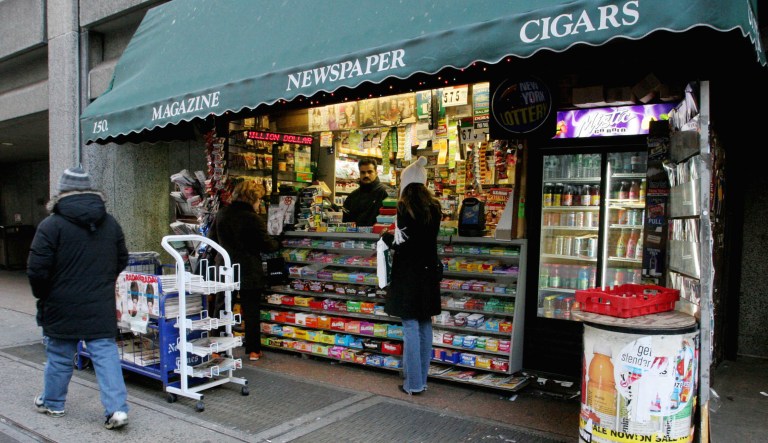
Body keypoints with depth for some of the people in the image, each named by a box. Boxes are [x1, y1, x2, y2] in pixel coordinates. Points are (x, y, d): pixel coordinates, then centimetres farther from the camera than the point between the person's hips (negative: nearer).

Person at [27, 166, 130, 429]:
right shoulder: (110, 223, 5)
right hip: (101, 307, 3)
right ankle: (117, 408, -3)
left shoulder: (51, 225, -12)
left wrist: (41, 295, 6)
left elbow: (37, 269, -12)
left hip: (62, 307, -3)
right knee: (106, 353, 4)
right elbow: (122, 261, 13)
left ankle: (52, 403, 33)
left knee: (59, 355, 14)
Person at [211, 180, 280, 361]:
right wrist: (278, 244, 9)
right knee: (252, 312, 7)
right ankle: (253, 351, 13)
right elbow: (266, 245, -11)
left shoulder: (221, 214, 3)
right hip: (249, 273, -5)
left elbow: (214, 240, 14)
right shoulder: (254, 219, -16)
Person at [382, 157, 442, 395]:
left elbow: (402, 242, -14)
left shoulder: (405, 207, -11)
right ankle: (422, 379, 22)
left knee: (411, 326, -1)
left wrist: (387, 238, 6)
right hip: (429, 271, 6)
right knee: (425, 326, 12)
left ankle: (413, 384, 5)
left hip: (409, 273, -6)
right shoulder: (434, 207, 7)